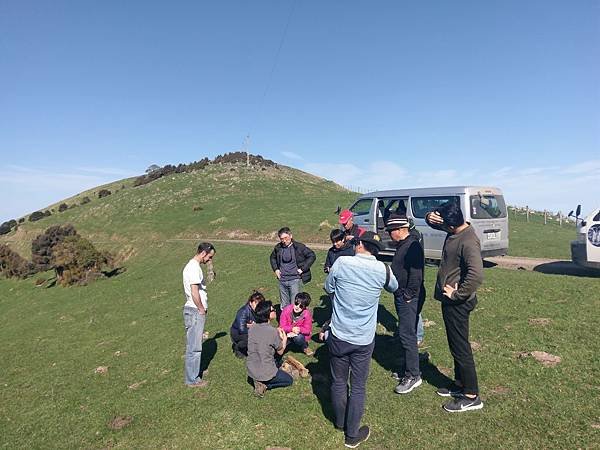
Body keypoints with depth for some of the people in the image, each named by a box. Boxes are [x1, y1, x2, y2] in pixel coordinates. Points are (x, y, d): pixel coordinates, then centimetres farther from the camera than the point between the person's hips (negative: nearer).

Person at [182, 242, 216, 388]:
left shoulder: (191, 265, 13)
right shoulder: (194, 268, -19)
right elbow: (194, 292, -23)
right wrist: (202, 309, -13)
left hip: (195, 311, 10)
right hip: (195, 311, -10)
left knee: (193, 345, 19)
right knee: (194, 347, 1)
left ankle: (192, 374, 32)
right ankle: (192, 379, 12)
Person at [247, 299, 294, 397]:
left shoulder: (251, 328, -5)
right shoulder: (272, 331, -22)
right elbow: (280, 352, -6)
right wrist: (284, 339, 11)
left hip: (250, 370, 6)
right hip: (265, 373, -6)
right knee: (289, 380, 20)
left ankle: (260, 381, 12)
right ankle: (264, 384, 3)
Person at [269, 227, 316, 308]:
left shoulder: (299, 247, -7)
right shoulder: (278, 248, 5)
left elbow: (312, 256, -4)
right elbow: (272, 257, 26)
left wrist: (302, 269, -9)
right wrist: (275, 269, 11)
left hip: (295, 279, -4)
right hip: (282, 280, 4)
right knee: (284, 307, 13)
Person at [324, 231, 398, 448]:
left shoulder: (342, 262, -12)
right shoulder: (383, 269, -8)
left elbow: (328, 288, 5)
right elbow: (394, 287, 15)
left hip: (338, 336, 0)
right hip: (364, 340, 0)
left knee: (338, 382, 19)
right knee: (358, 387, 15)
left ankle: (340, 422, 41)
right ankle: (352, 434, 28)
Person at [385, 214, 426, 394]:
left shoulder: (413, 246, -19)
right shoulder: (402, 245, 13)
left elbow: (416, 275, -25)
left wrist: (409, 296, -19)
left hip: (409, 298, -10)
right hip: (401, 297, 10)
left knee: (407, 335, -5)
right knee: (404, 334, 18)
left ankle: (413, 376, 7)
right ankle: (405, 369, 31)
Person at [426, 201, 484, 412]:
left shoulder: (468, 242, -25)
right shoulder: (454, 230, 2)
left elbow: (476, 275, -36)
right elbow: (434, 221, 18)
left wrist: (456, 294, -23)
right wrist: (430, 218, -7)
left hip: (457, 302, -10)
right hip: (449, 300, 10)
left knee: (460, 347, 3)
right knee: (455, 345, 21)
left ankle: (471, 397, 18)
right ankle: (460, 386, 37)